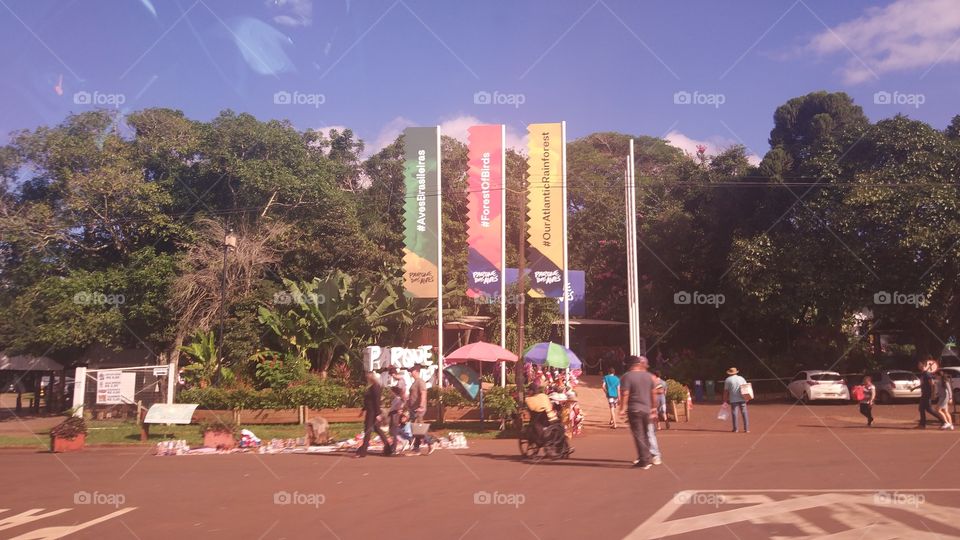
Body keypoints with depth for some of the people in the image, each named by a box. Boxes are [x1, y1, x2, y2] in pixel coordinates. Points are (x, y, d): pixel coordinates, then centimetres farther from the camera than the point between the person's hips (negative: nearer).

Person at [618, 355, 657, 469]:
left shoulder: (627, 376, -10)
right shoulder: (648, 376, 7)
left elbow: (625, 394, -16)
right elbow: (653, 393, 12)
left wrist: (622, 408, -11)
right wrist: (653, 406, 22)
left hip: (634, 409, -5)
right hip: (646, 409, 5)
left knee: (638, 435, -1)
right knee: (645, 435, 16)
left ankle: (645, 460, -3)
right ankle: (647, 458, 21)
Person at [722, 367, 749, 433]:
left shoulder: (728, 380, 4)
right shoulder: (741, 378, 11)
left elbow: (726, 391, 2)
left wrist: (725, 400, 6)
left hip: (733, 400, -2)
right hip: (742, 399, 2)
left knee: (734, 413, 2)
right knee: (744, 413, 3)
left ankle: (735, 429, 1)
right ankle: (746, 429, 1)